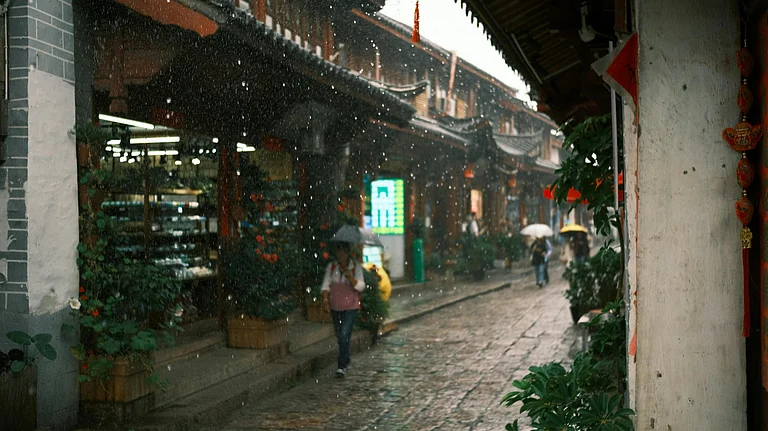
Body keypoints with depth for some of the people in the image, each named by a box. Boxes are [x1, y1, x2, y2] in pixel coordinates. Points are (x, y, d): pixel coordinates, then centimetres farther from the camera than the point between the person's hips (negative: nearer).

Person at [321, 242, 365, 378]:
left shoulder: (356, 267, -5)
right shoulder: (331, 267, 2)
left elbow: (360, 287, -11)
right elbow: (326, 285, 2)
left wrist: (349, 276, -25)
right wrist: (325, 300, -13)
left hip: (351, 307, -4)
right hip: (335, 307, 4)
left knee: (344, 335, -15)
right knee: (339, 336, 14)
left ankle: (342, 366, -9)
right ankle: (346, 361, 34)